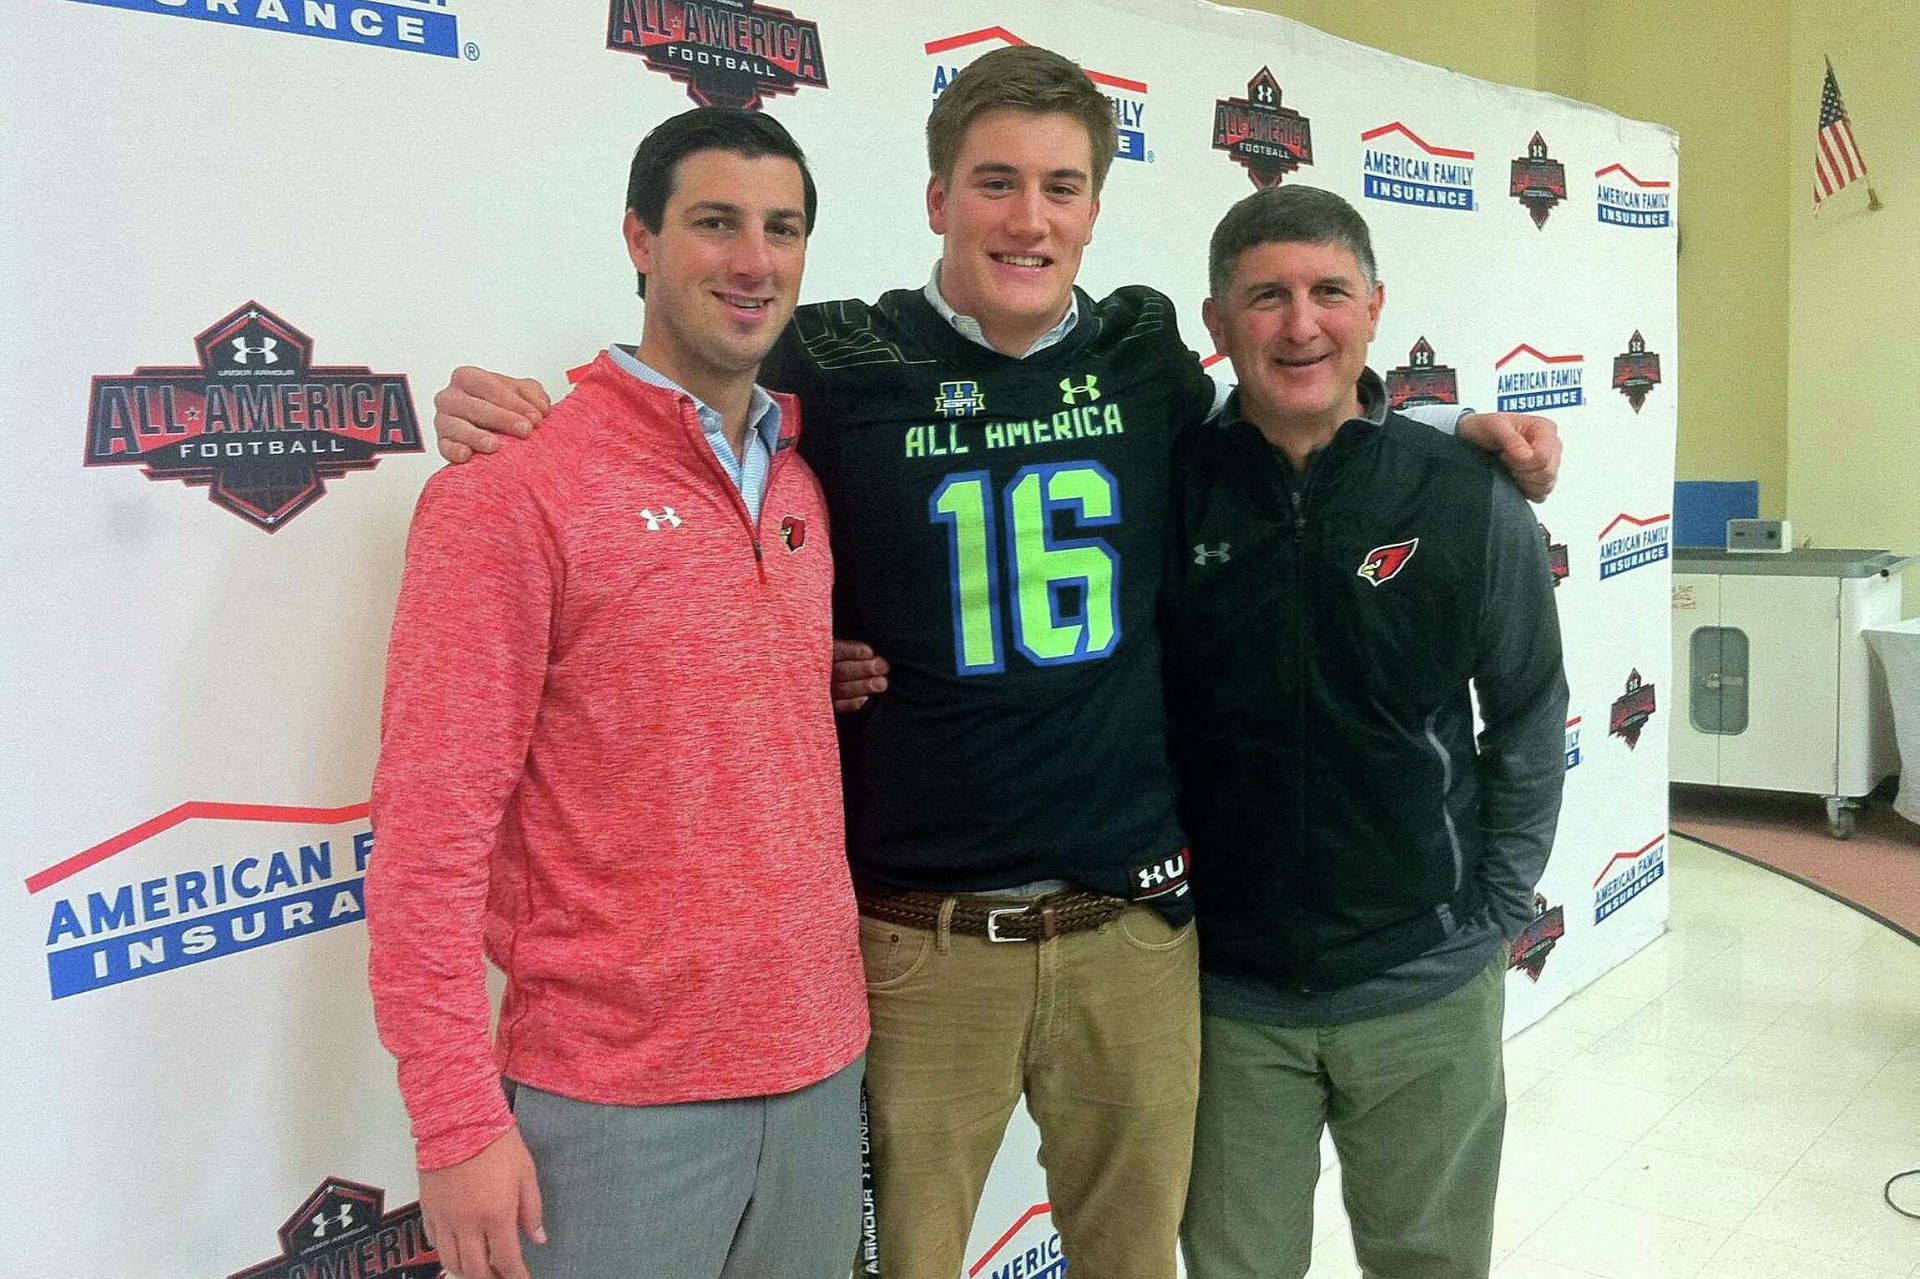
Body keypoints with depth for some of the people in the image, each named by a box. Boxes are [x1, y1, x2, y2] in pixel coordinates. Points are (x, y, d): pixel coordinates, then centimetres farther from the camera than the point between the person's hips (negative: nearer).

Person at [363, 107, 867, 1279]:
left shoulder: (806, 483, 7)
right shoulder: (513, 491, -12)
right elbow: (432, 828, -14)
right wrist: (459, 1121, -15)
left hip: (821, 1065, 6)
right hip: (615, 1095, -5)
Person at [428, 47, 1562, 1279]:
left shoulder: (1145, 351, 3)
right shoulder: (835, 365, -7)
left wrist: (1463, 428, 11)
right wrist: (513, 420, -13)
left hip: (1134, 923, 3)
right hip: (915, 937, -3)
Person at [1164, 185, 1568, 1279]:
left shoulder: (1469, 497, -8)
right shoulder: (1174, 488, -8)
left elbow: (1530, 720, 3)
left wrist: (1496, 914, 3)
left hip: (1429, 991, 0)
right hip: (1226, 991, 0)